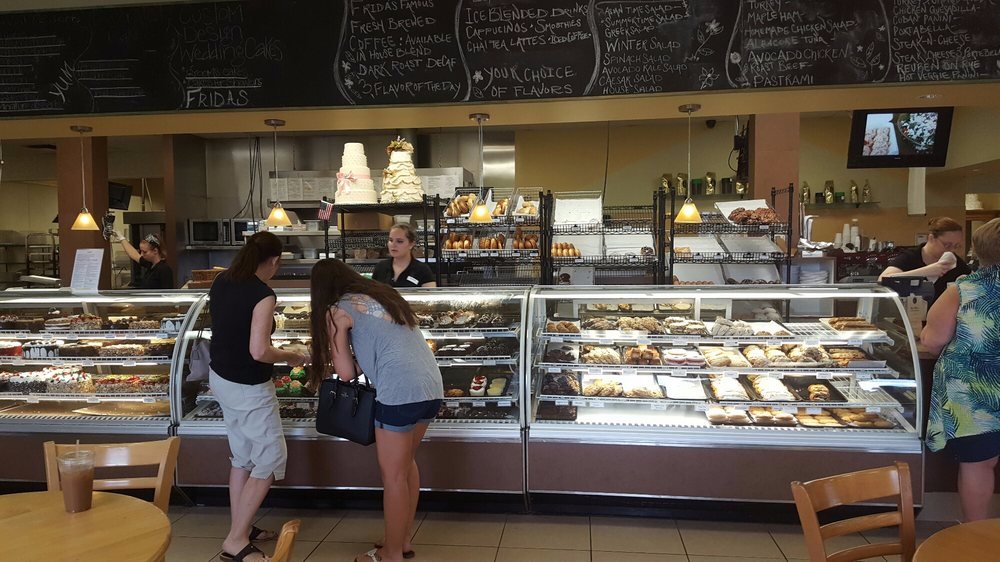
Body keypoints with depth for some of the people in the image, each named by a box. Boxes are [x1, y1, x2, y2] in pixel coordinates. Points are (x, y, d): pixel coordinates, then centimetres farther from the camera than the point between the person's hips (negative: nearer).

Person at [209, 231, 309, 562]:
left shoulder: (221, 282, 2)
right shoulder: (263, 295, -22)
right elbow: (259, 352, -27)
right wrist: (291, 357, -11)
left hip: (221, 378, 9)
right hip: (247, 388, -9)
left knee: (242, 456, 20)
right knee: (271, 459, 5)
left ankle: (240, 529, 30)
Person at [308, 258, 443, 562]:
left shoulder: (337, 311, 3)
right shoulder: (383, 294, 22)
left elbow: (346, 373, 3)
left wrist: (332, 346, 19)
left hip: (401, 392, -8)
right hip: (432, 386, 8)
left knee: (393, 475, 8)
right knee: (406, 463, 23)